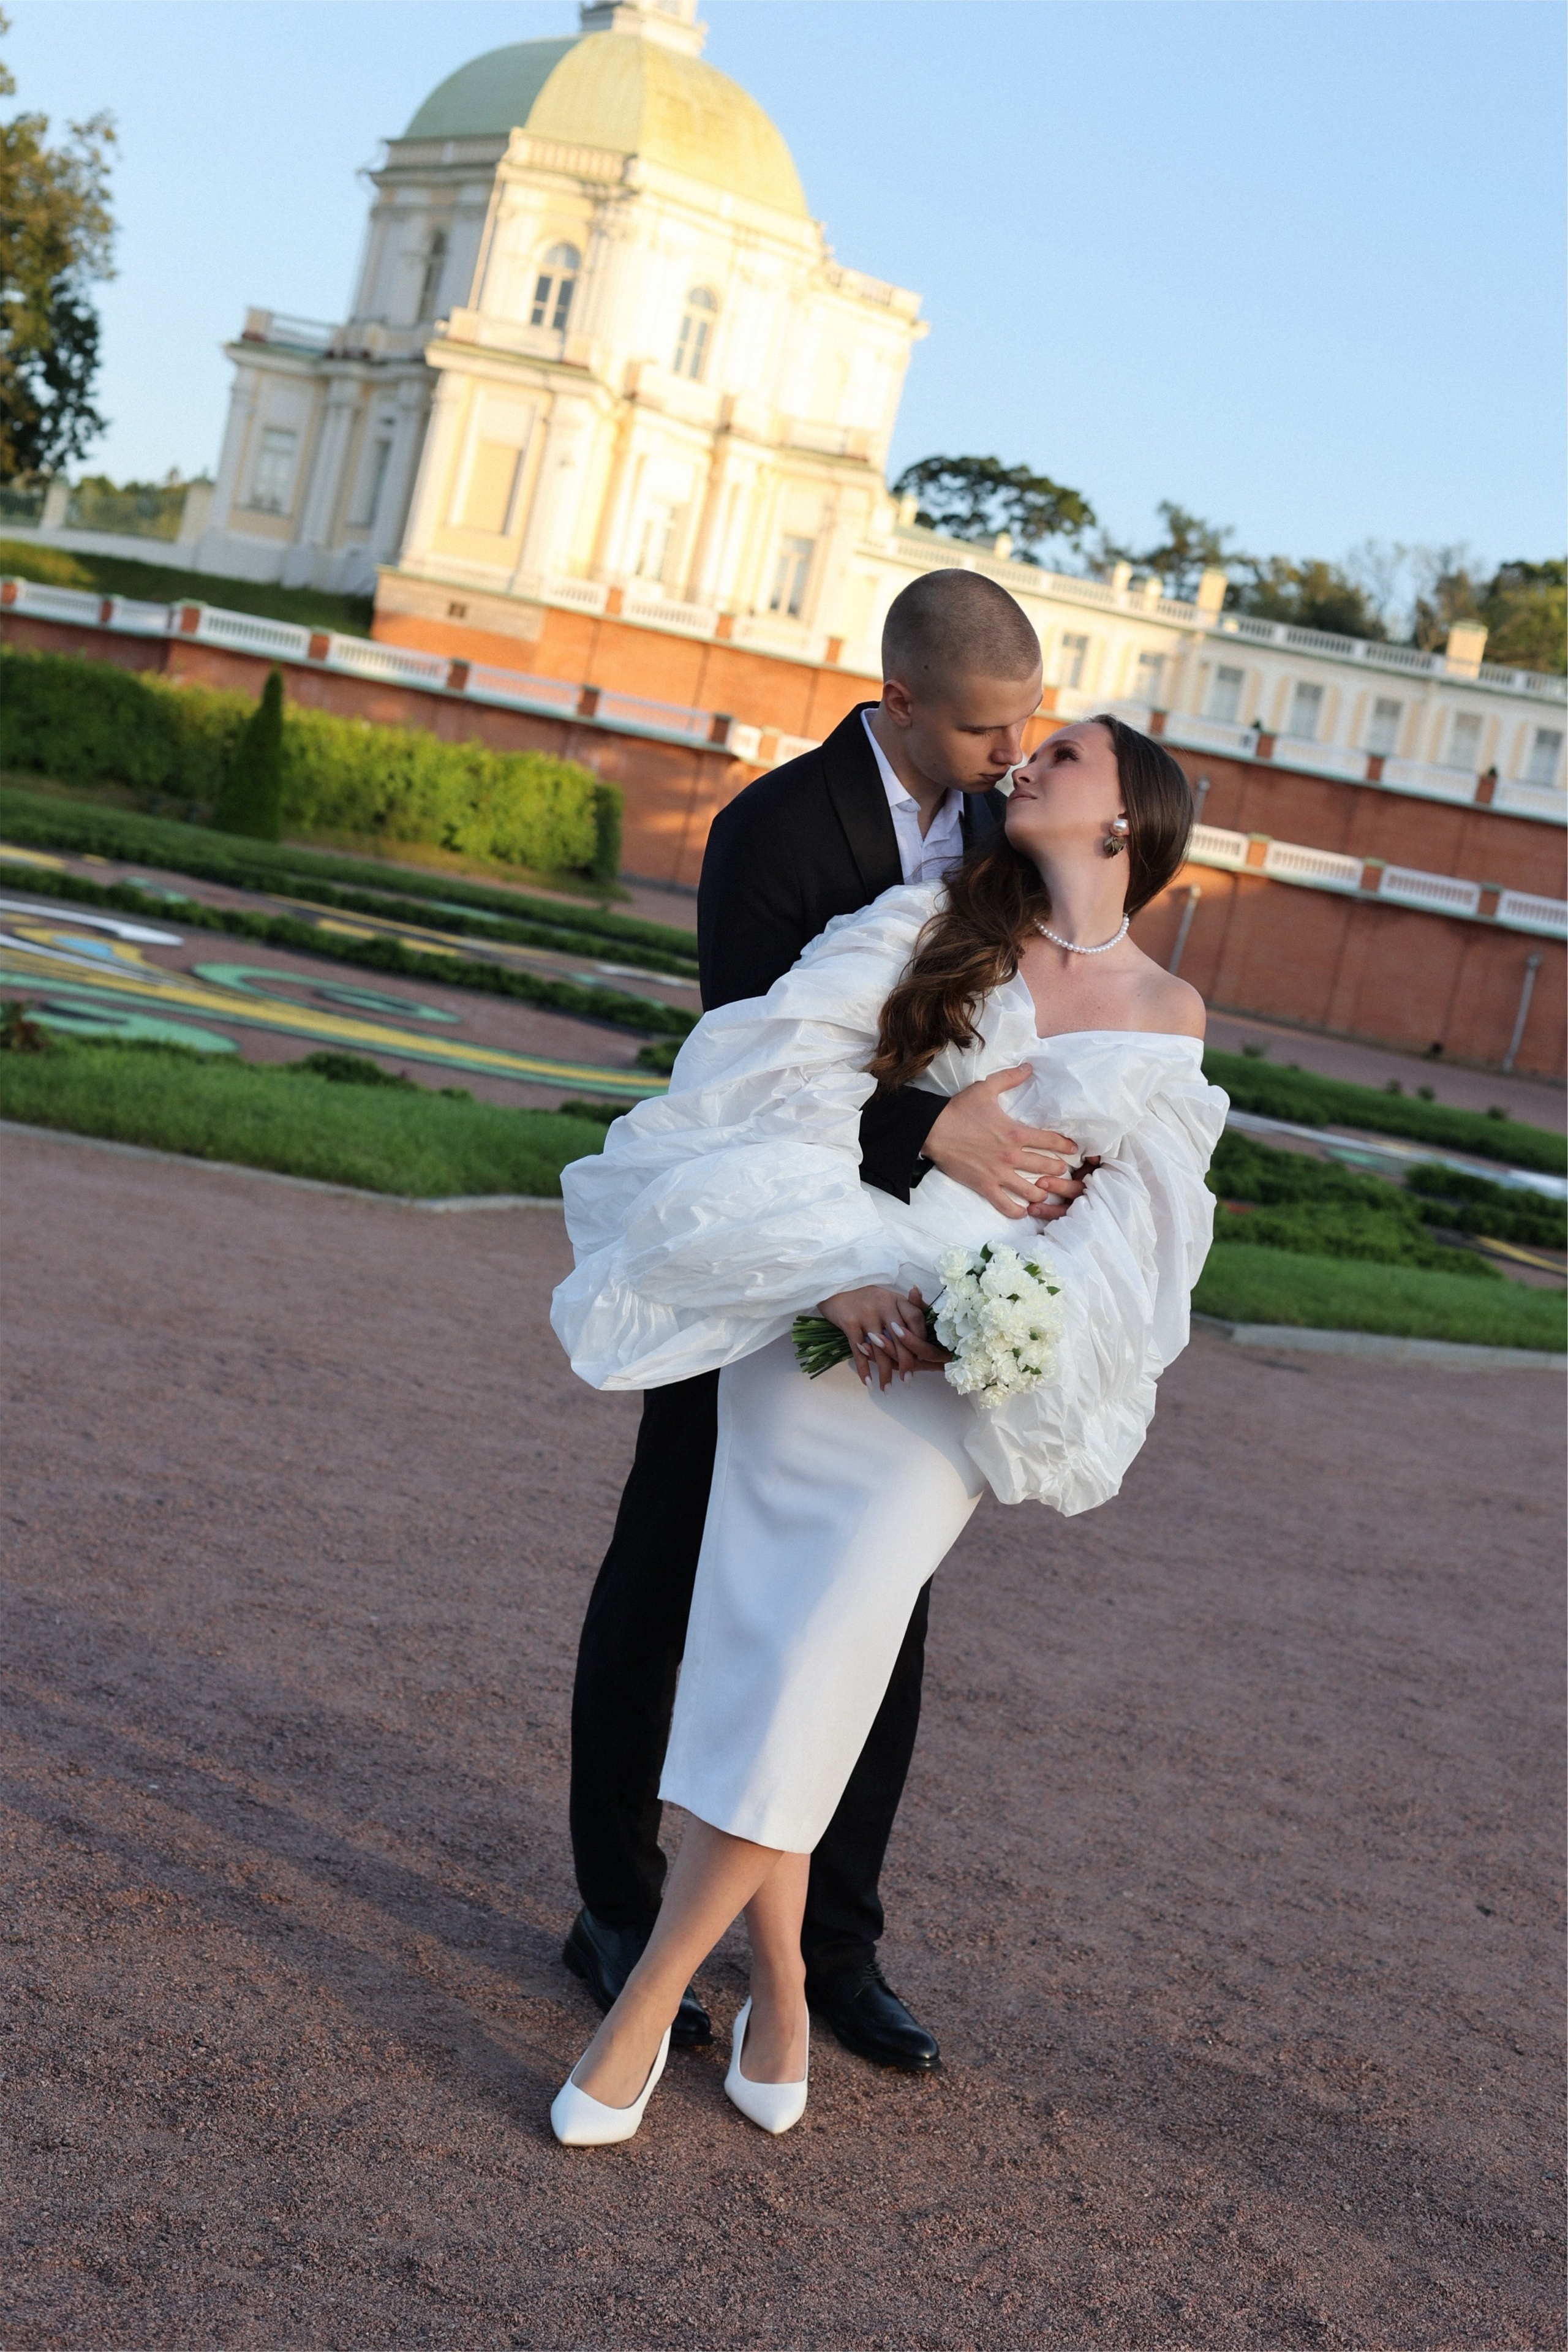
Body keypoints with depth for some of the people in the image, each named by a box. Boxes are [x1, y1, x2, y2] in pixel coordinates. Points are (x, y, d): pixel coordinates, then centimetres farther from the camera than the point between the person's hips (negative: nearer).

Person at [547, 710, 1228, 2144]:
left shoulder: (1169, 1021, 13)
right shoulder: (932, 927, 9)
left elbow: (1134, 1215, 11)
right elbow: (789, 1082, -1)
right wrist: (836, 1267, -15)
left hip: (972, 1364, 0)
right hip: (820, 1307, 0)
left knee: (819, 1660, -14)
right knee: (776, 1644, -7)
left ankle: (646, 2006, -6)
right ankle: (779, 1998, 12)